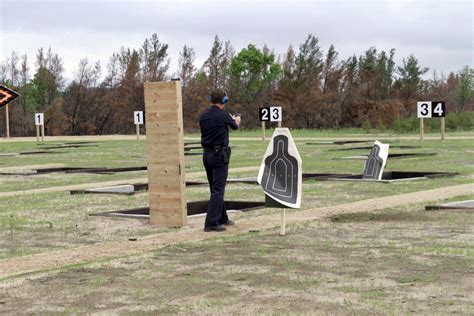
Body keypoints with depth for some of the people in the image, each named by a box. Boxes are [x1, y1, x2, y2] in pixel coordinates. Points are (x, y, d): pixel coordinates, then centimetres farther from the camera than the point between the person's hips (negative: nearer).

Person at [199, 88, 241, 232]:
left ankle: (222, 218, 28)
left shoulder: (203, 116, 3)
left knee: (215, 188, 17)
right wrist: (237, 119, 33)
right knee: (218, 189, -5)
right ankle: (211, 223, -10)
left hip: (206, 154, 7)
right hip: (219, 155, -7)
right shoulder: (223, 115, -11)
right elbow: (235, 126, 8)